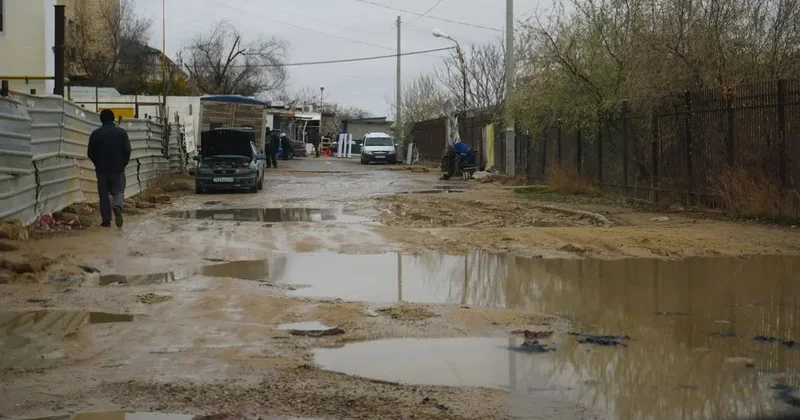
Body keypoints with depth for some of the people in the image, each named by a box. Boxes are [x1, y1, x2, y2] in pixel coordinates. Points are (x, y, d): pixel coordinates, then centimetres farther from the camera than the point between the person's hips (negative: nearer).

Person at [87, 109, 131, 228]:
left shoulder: (96, 134, -3)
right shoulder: (122, 132, -3)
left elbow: (90, 153, -1)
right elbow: (127, 151, -4)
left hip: (101, 169, 0)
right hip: (118, 169, 0)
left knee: (104, 195, 8)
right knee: (118, 191, 9)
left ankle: (106, 220, 5)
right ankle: (117, 206, -23)